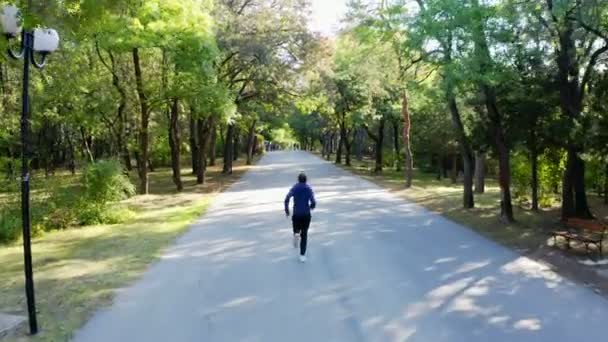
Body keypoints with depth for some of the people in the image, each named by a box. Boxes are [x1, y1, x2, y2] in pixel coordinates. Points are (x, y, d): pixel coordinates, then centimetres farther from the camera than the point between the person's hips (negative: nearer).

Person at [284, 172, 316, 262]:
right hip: (306, 215, 0)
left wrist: (286, 209, -2)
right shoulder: (309, 189, -1)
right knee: (304, 234, 10)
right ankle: (302, 255, 2)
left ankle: (296, 234, -15)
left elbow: (287, 199, -15)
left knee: (297, 230, 22)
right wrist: (311, 207, 13)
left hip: (296, 215, 0)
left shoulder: (294, 188, 1)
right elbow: (313, 203, -11)